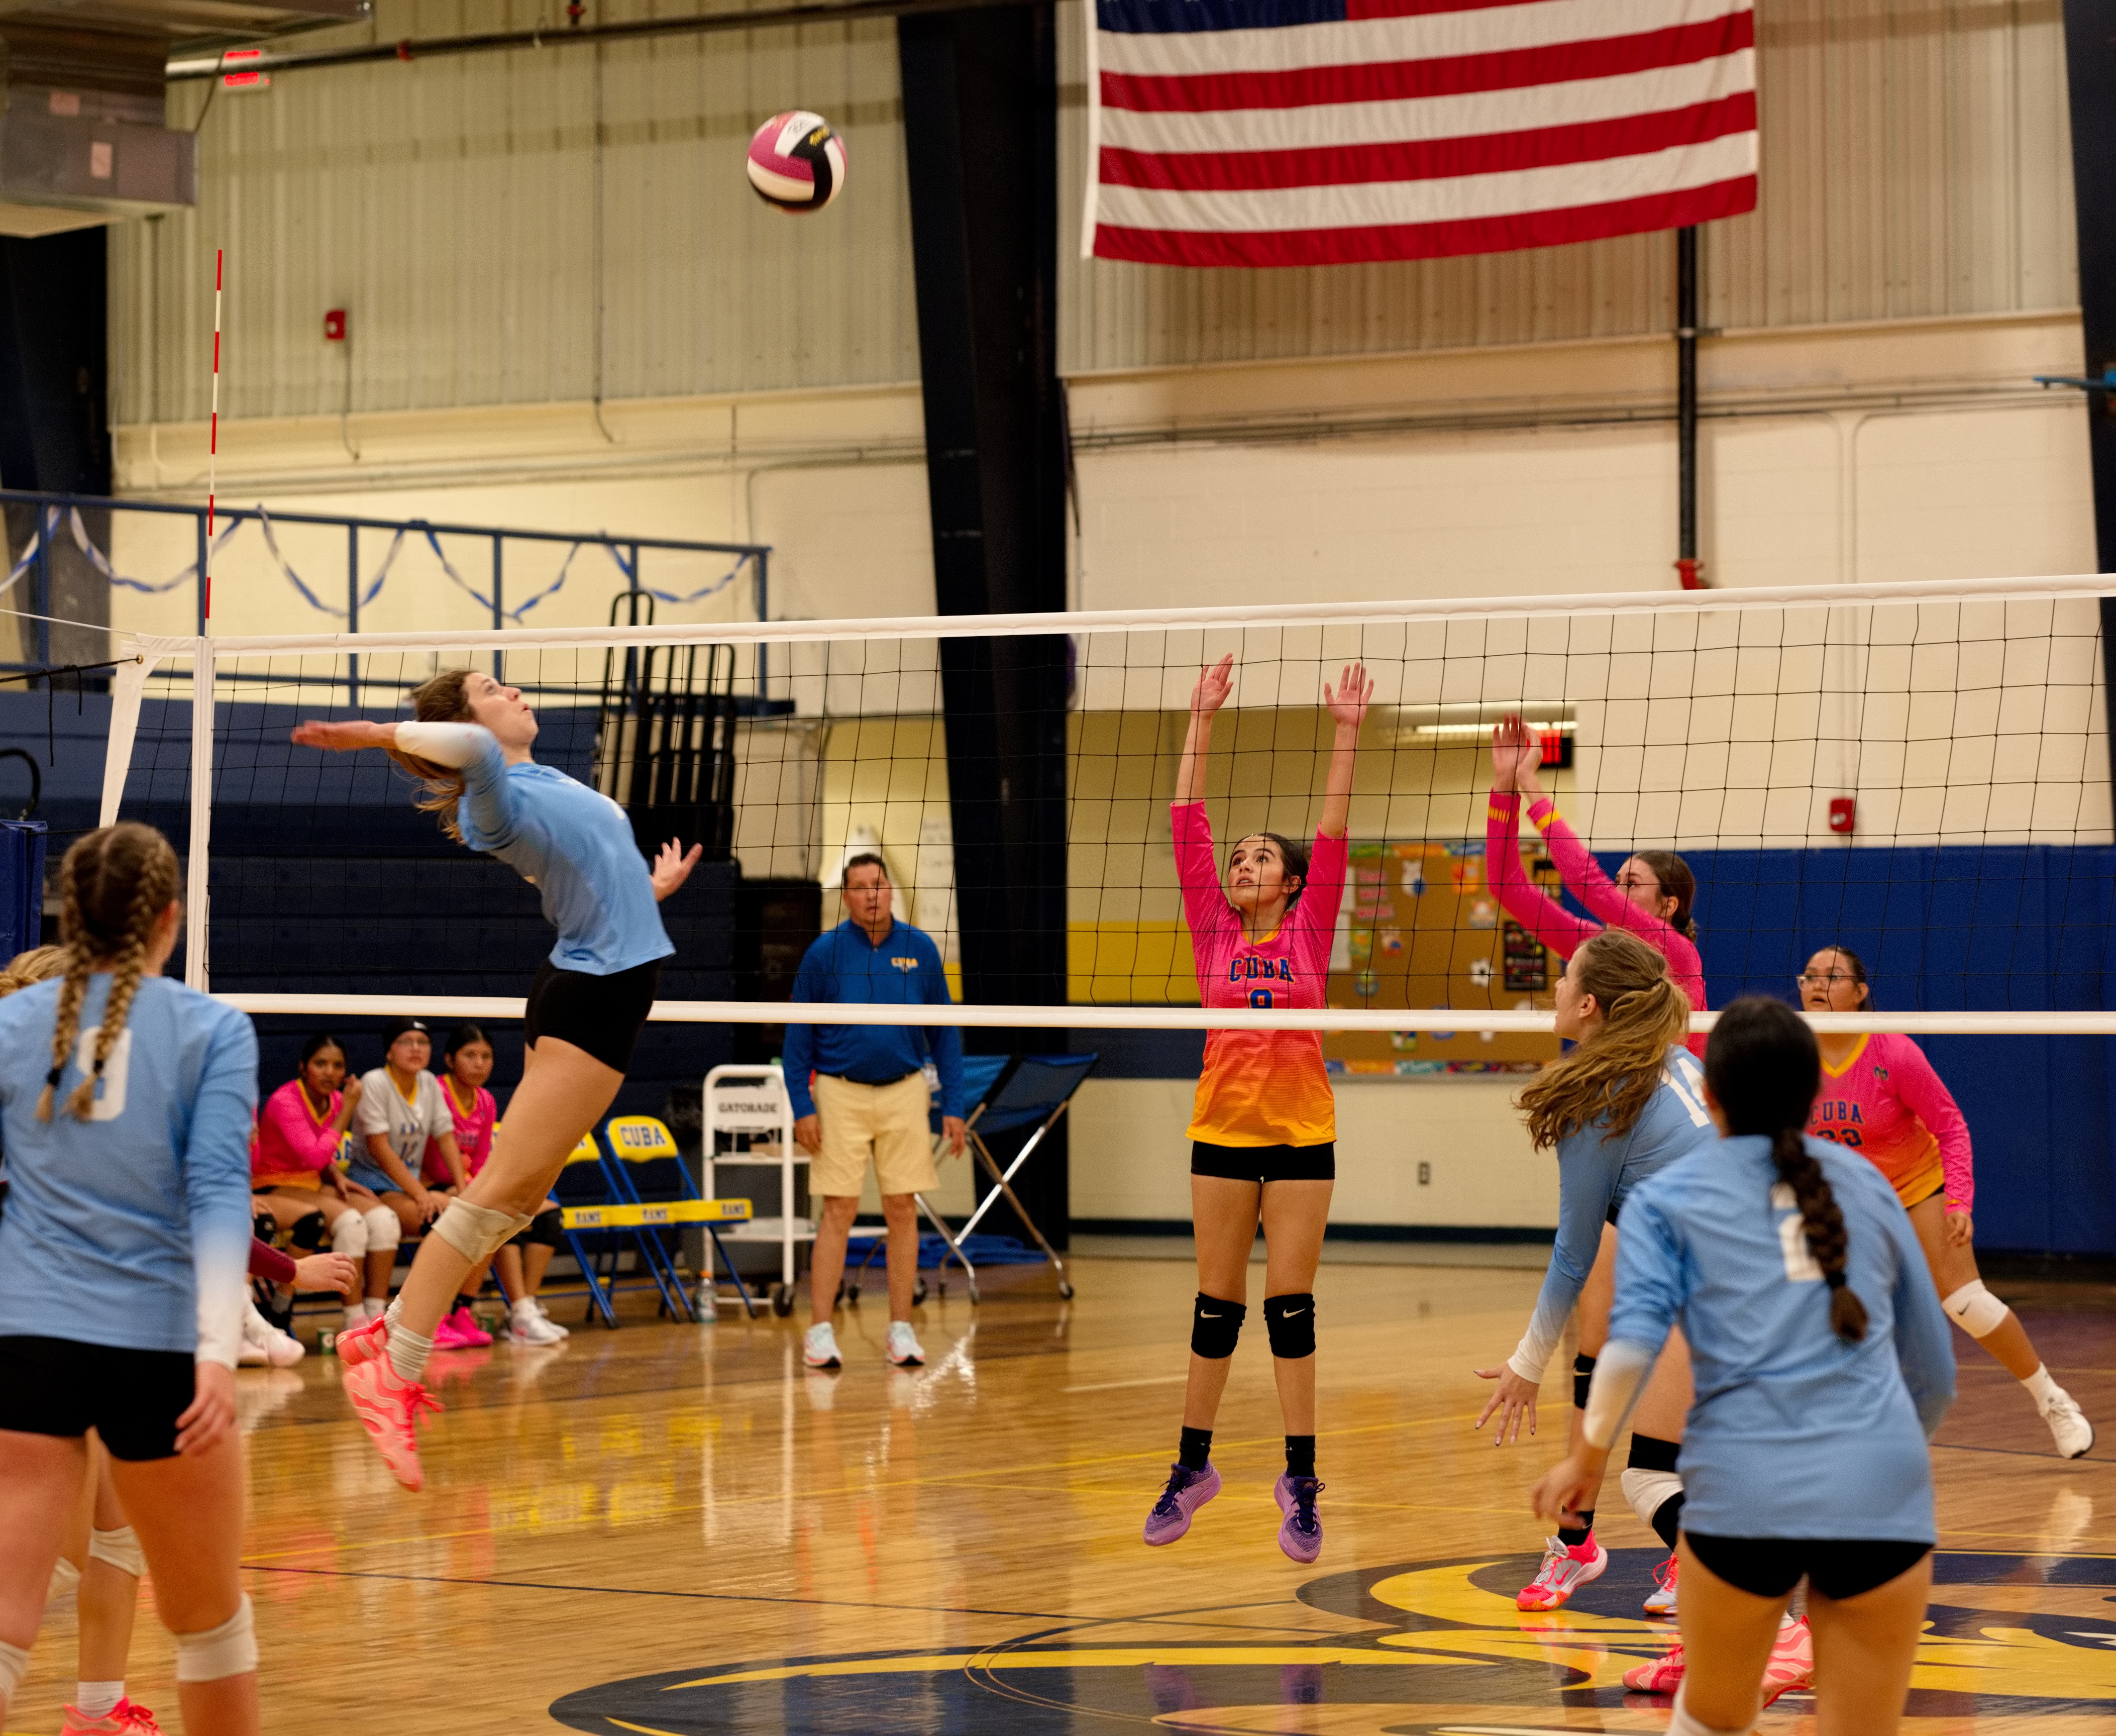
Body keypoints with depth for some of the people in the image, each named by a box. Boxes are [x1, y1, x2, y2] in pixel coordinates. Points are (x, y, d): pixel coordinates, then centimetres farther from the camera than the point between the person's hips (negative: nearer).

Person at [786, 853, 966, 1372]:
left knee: (902, 1211, 3)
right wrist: (802, 1106, -7)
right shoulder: (824, 954, -4)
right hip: (841, 1093, -2)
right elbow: (799, 1036, 0)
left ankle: (901, 1329, 10)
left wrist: (953, 1106, 1)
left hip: (904, 1093, 2)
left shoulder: (920, 949, 1)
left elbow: (944, 1032, 6)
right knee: (838, 1211, -4)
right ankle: (820, 1330, 0)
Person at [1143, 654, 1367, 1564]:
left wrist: (1347, 734, -11)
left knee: (1290, 1304, 0)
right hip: (1222, 1133, 2)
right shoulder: (1213, 931, 5)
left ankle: (1300, 1481, 5)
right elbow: (1188, 824, 2)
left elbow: (1333, 833, -4)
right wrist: (1201, 719, 0)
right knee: (1216, 1304, 8)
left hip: (1301, 1134, -2)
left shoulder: (1310, 929, 3)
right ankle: (1192, 1465, 19)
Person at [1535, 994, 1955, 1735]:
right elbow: (1933, 1371, 22)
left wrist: (1587, 1459, 7)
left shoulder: (1664, 1198, 9)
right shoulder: (1867, 1184, 18)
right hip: (1881, 1493, 1)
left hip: (1743, 1490, -1)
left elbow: (1634, 1342, -7)